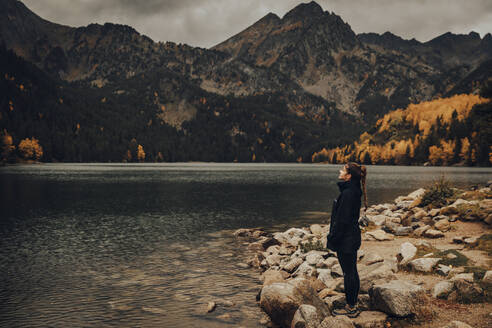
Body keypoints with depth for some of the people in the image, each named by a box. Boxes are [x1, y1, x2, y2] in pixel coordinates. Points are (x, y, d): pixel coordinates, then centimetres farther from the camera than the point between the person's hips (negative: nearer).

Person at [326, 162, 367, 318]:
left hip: (346, 239, -10)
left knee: (349, 273, 0)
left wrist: (333, 239, -16)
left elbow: (343, 219, -22)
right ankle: (353, 305, 26)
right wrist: (333, 237, 18)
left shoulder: (348, 193, -22)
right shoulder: (353, 191, 9)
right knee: (352, 272, 16)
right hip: (352, 238, 10)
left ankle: (351, 308, 10)